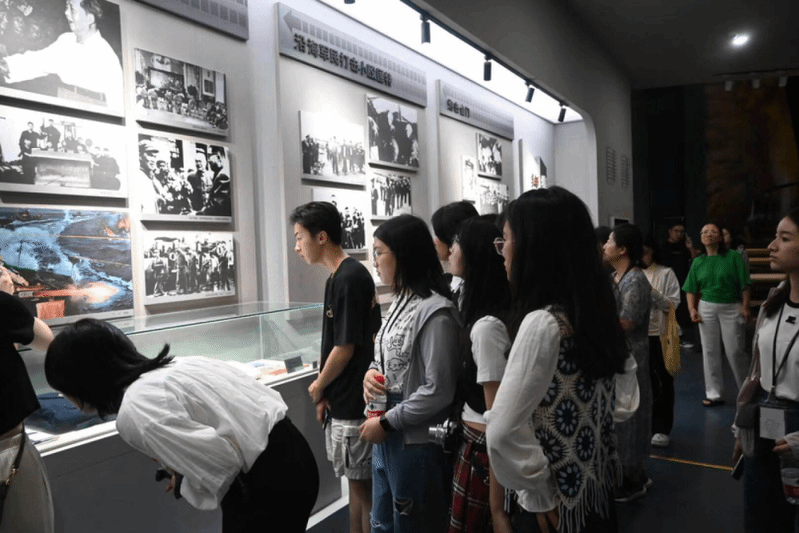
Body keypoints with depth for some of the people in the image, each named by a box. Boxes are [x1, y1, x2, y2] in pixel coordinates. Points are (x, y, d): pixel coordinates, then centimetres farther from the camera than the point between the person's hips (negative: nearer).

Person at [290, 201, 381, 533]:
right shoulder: (338, 277, 10)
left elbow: (345, 348, -19)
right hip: (342, 401, 9)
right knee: (356, 482, 19)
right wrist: (325, 394, 9)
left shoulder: (350, 278, -19)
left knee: (361, 484, 4)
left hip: (353, 405, -9)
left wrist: (318, 387, -4)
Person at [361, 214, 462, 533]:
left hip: (416, 444, -8)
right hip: (386, 438, 8)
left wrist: (386, 423, -16)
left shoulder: (435, 312, -21)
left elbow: (438, 392, -22)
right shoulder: (399, 303, 7)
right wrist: (372, 371, -3)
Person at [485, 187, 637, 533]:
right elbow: (627, 397, 12)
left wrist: (538, 497, -15)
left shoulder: (542, 323, -25)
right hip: (598, 494, 8)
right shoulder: (595, 310, -1)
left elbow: (503, 432, -28)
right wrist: (593, 434, 12)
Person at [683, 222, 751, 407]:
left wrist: (745, 307, -9)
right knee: (710, 351, 6)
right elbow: (691, 289, 8)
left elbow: (744, 285, -4)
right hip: (707, 308, 3)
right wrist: (692, 309, -3)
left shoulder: (733, 257, -4)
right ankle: (714, 394, 15)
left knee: (734, 351, -3)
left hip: (731, 308, -3)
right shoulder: (698, 262, 7)